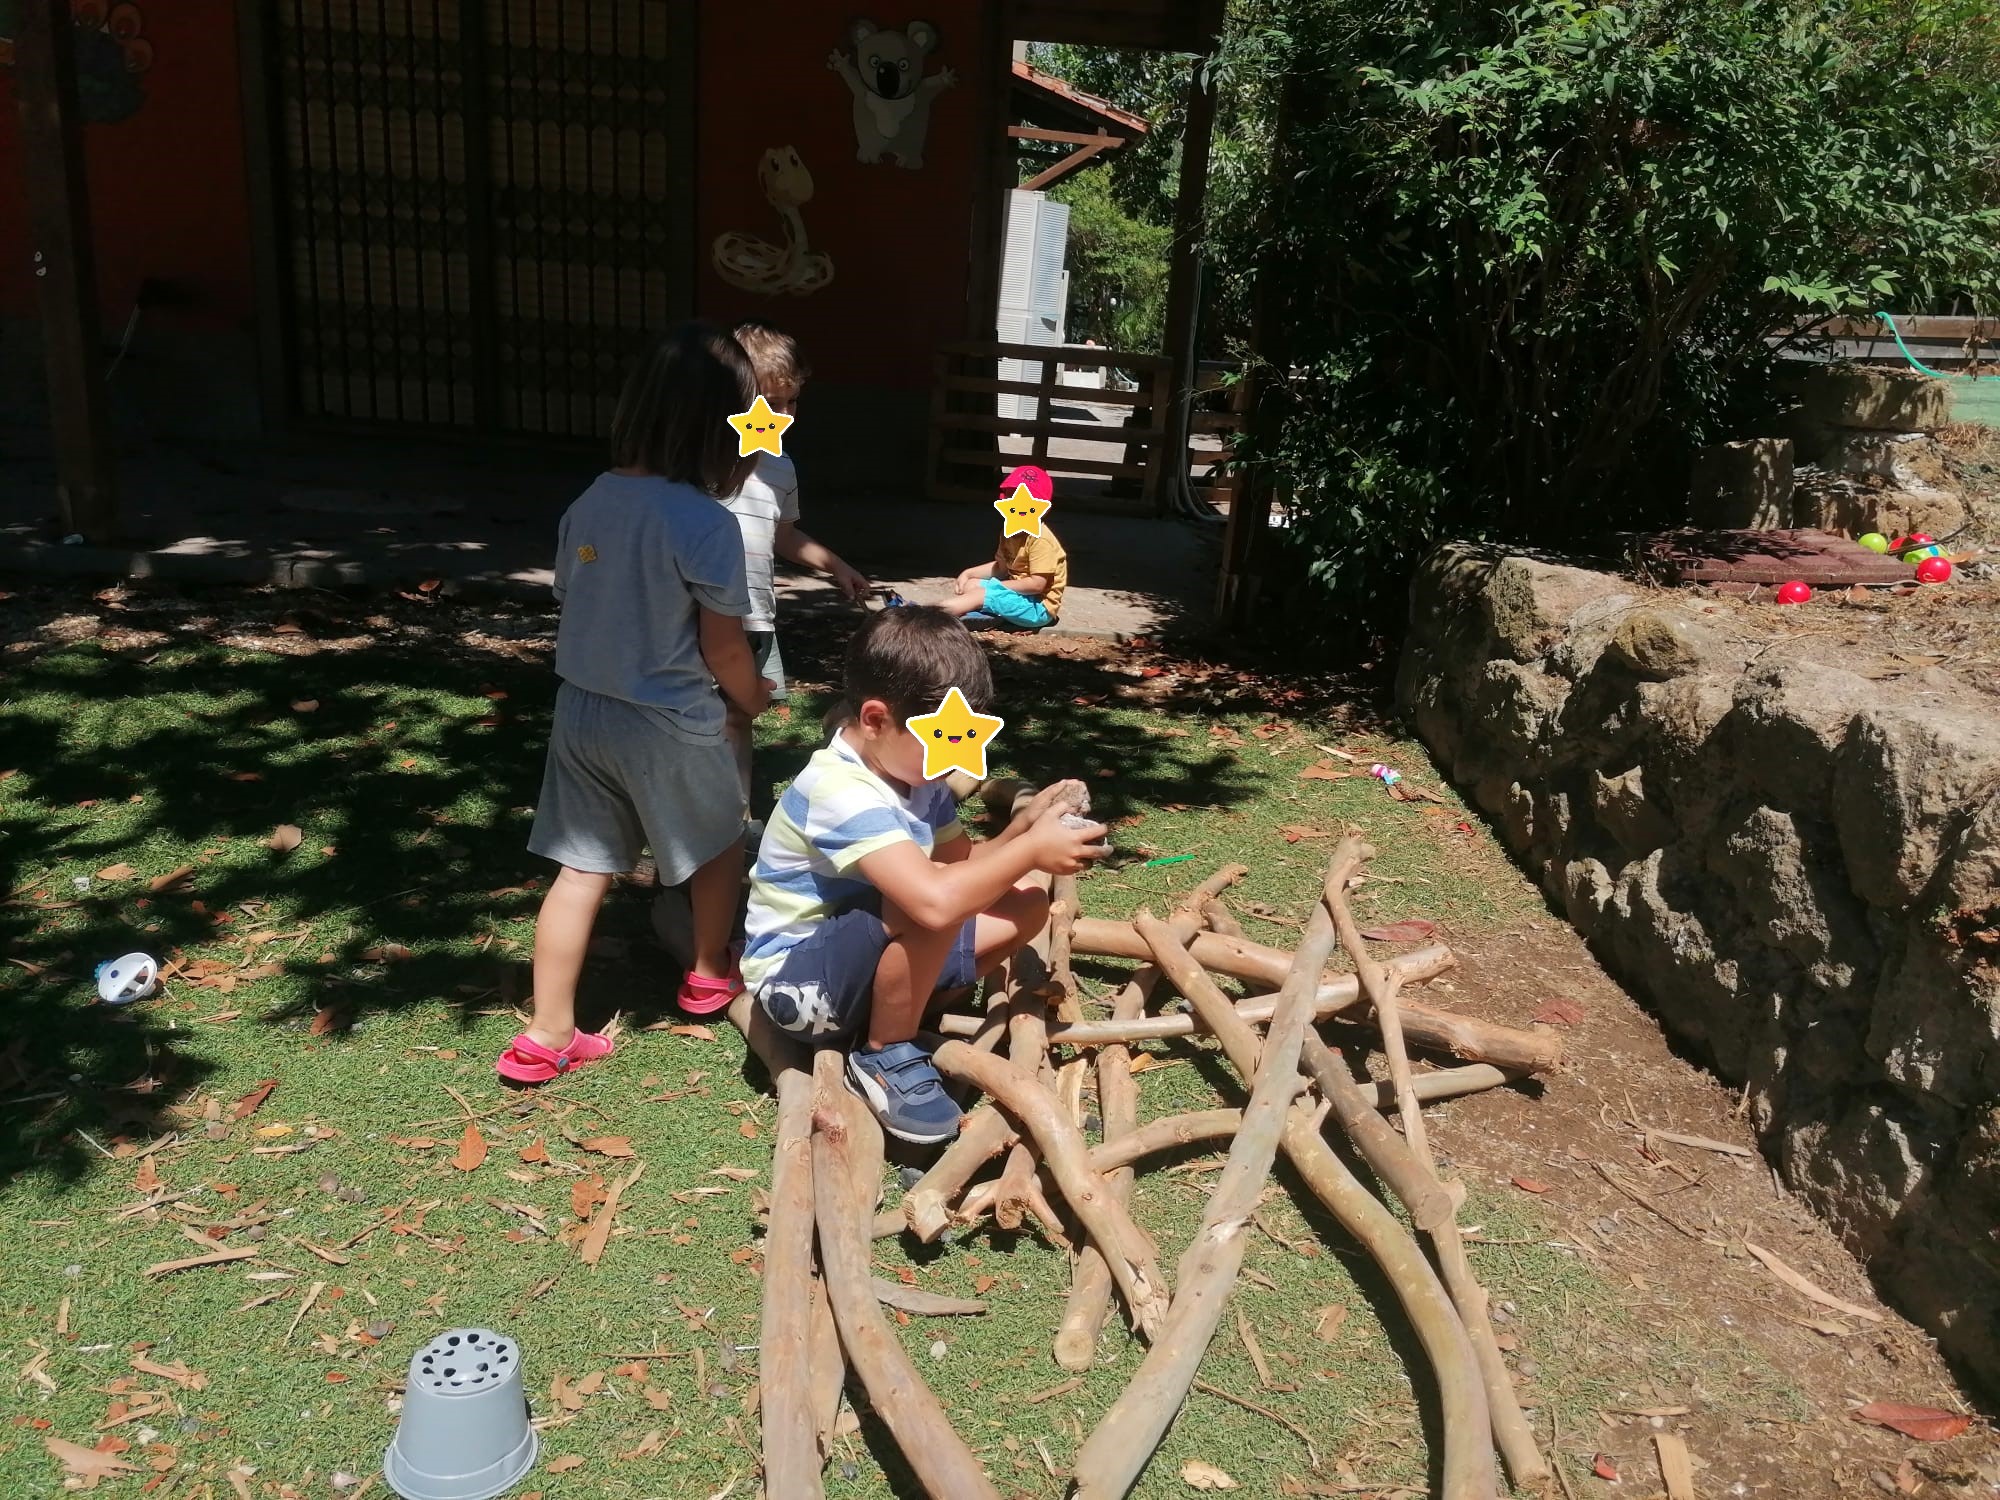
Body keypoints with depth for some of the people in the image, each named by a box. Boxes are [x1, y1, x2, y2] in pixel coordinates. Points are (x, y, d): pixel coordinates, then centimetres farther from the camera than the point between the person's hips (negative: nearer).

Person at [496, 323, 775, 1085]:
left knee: (581, 871, 12)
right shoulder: (708, 523, -20)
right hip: (668, 726, -6)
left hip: (581, 710, 6)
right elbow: (724, 648, -13)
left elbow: (575, 605, 8)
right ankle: (709, 975, 40)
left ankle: (548, 1035, 17)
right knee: (720, 843, 21)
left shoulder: (589, 503, -1)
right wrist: (752, 698, 7)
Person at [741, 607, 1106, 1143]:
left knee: (1025, 902, -1)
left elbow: (964, 866, 8)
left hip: (867, 954, 9)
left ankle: (895, 1010, 6)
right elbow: (936, 899, -43)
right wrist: (1031, 849, -29)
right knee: (929, 903, -36)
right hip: (799, 978, -9)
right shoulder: (842, 794, -30)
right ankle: (885, 1054, -11)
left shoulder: (914, 773, 0)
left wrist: (1022, 827, -11)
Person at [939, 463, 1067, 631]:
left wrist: (998, 586, -17)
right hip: (1017, 592, 10)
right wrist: (968, 573, 3)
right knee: (969, 585, 6)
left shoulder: (1040, 538, -21)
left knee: (979, 595, -21)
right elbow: (1001, 567, 17)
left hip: (1037, 606, -10)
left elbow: (1037, 584, -25)